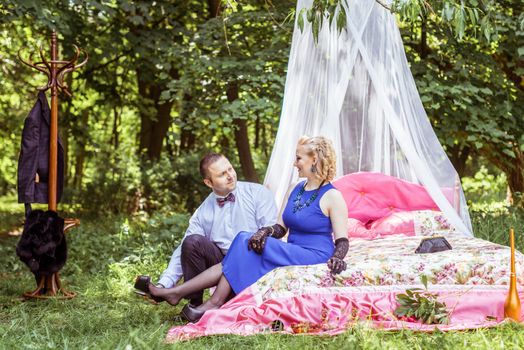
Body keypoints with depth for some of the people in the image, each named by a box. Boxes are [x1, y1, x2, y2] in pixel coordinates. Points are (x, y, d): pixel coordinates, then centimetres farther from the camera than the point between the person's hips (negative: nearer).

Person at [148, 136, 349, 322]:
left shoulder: (332, 196, -7)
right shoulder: (295, 190, 16)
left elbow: (342, 241, -9)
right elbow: (281, 228, 14)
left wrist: (336, 259, -31)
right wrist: (265, 232, -9)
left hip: (314, 258, -7)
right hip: (291, 256, 7)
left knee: (248, 246, -23)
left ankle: (215, 303, -22)